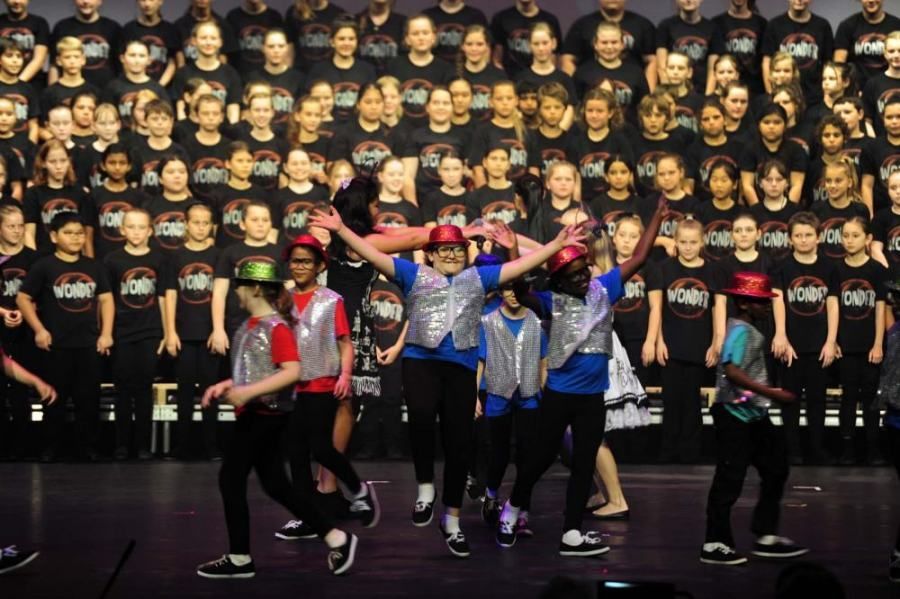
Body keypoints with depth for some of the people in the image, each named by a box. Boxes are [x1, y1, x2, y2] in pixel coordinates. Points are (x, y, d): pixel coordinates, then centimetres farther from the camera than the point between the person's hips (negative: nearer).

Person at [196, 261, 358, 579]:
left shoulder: (276, 327, -15)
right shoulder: (250, 325, 12)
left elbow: (292, 372, -24)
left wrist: (248, 392, -29)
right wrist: (225, 385, 9)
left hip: (266, 414, -9)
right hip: (256, 413, 9)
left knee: (230, 478, -3)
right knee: (275, 485, 10)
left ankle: (239, 559, 8)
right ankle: (336, 539, 14)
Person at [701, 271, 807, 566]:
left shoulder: (750, 331, 14)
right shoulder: (740, 330, -16)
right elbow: (732, 371, -29)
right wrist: (771, 393, -30)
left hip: (754, 414, 10)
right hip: (735, 414, -10)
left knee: (775, 469, 14)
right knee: (730, 479, -5)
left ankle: (766, 536, 21)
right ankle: (714, 544, 3)